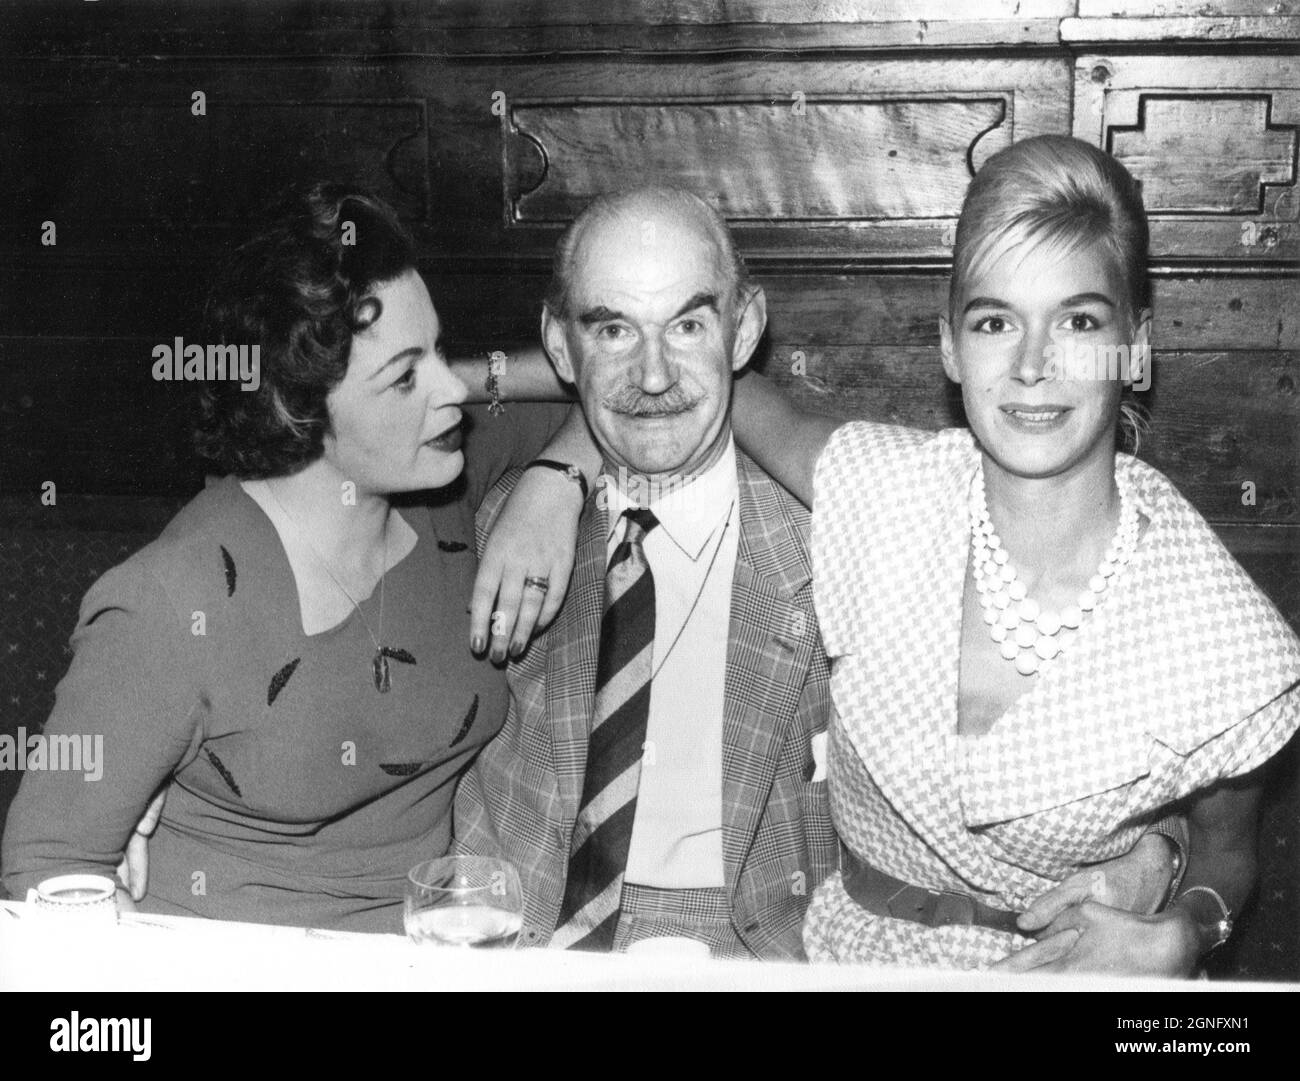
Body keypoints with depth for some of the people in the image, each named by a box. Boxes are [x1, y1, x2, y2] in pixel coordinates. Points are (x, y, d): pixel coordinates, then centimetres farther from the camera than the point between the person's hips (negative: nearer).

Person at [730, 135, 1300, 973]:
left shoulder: (1218, 633, -16)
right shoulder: (882, 491, -11)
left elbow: (1226, 845, 1)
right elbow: (740, 395, 7)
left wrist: (1177, 938, -17)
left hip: (1071, 965, 0)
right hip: (853, 951, 1)